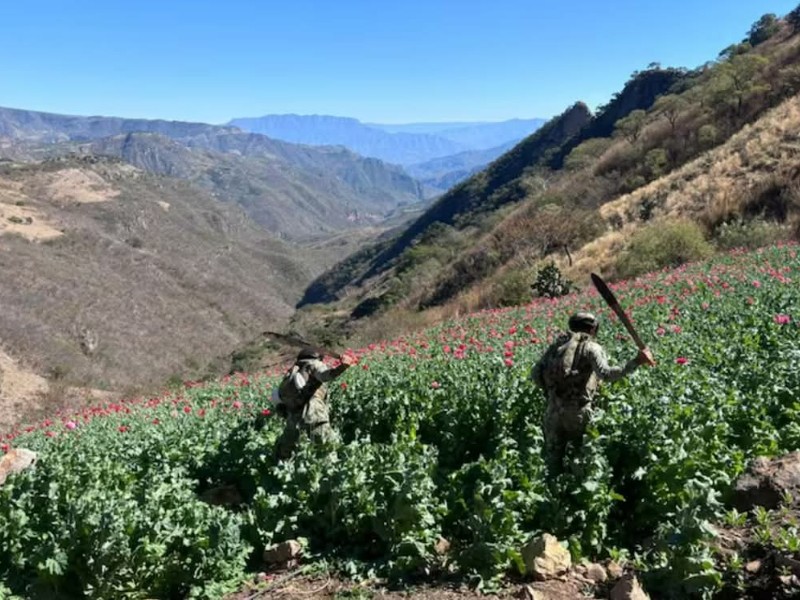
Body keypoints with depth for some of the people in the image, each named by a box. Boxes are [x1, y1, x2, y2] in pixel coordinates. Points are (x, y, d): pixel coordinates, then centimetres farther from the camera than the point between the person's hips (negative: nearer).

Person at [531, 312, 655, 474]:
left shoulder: (557, 344, 13)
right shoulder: (592, 347, 0)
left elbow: (535, 373, 7)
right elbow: (606, 374, -19)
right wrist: (637, 362, -19)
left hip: (553, 409, 4)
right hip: (577, 410, -4)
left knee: (553, 457, 16)